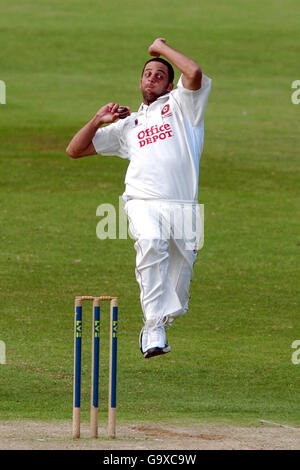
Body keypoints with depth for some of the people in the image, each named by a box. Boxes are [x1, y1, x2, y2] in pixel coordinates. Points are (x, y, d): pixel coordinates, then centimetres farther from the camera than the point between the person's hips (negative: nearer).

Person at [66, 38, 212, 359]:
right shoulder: (127, 125, 29)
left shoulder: (180, 105, 21)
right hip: (143, 202, -1)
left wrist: (161, 48, 12)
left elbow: (194, 74, -2)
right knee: (150, 243, -32)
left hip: (183, 206, 1)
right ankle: (154, 332, -36)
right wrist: (98, 121, 16)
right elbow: (75, 150, 31)